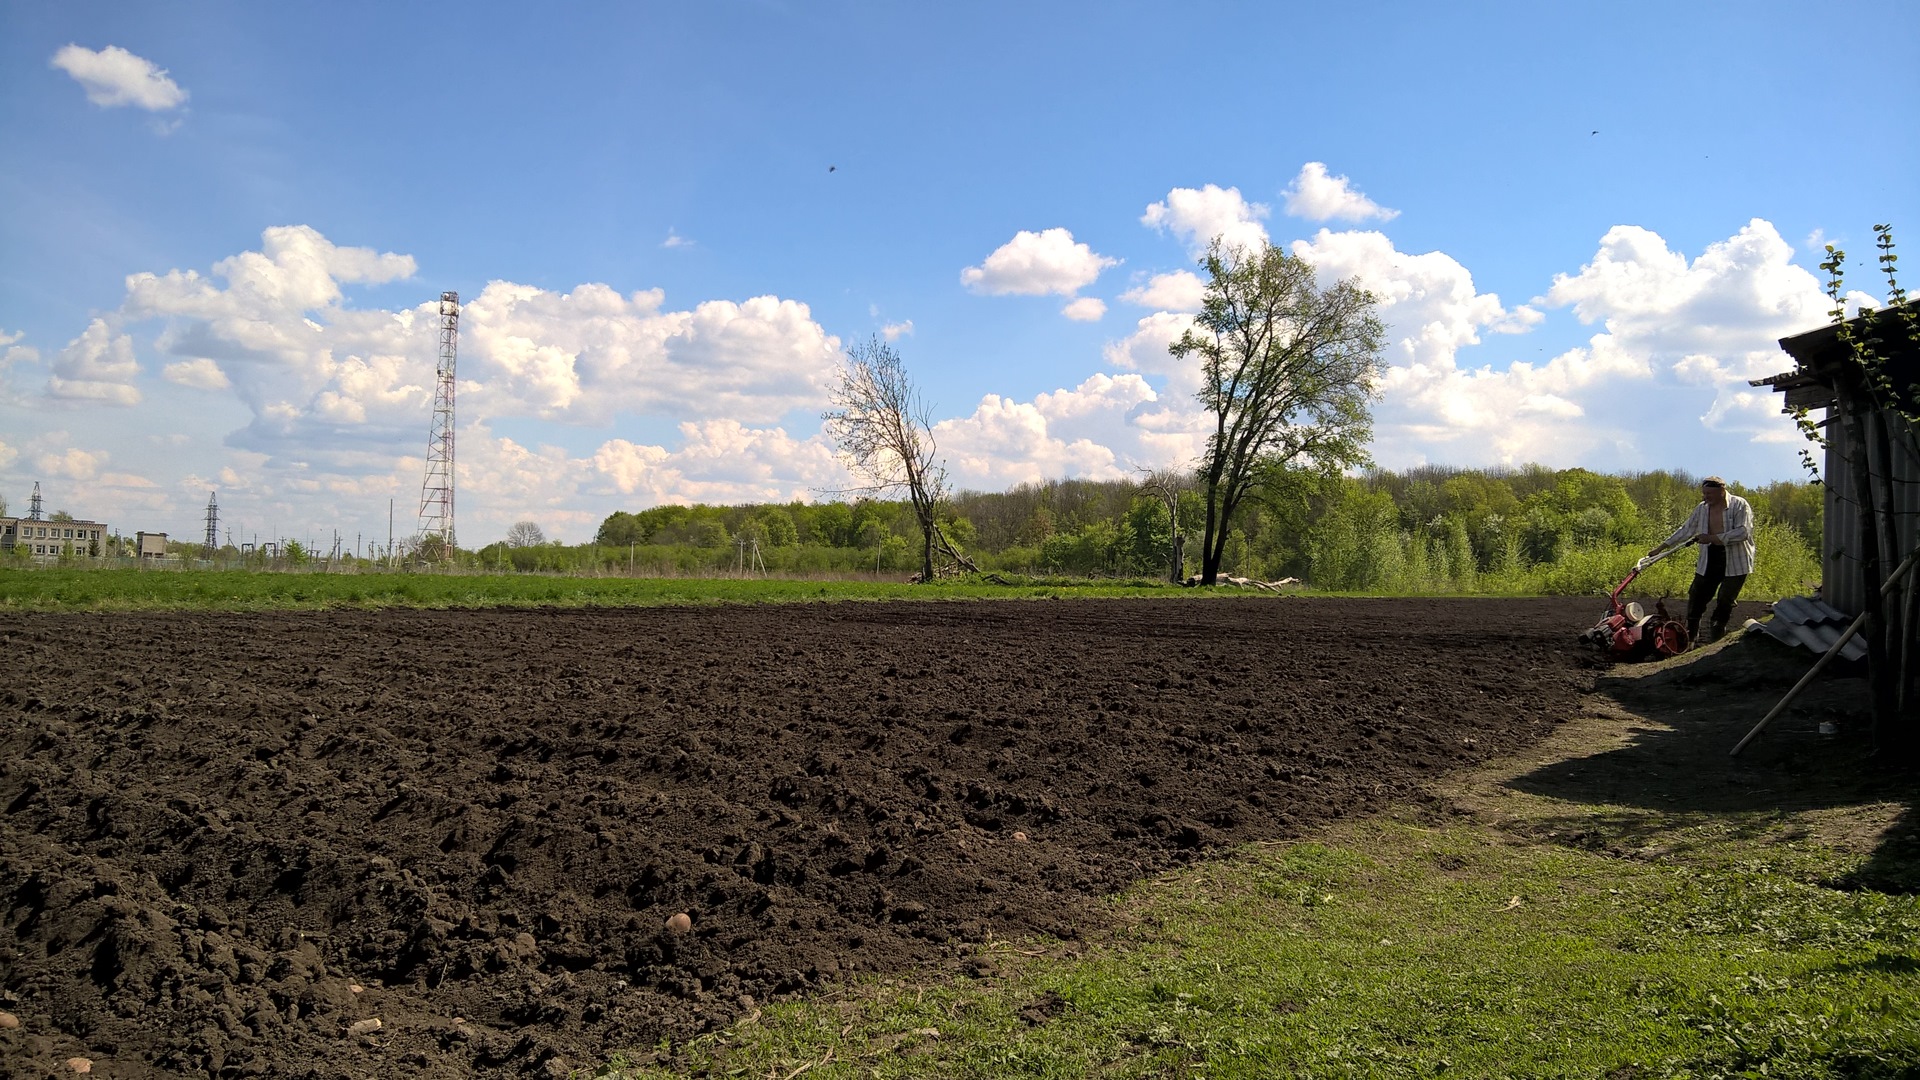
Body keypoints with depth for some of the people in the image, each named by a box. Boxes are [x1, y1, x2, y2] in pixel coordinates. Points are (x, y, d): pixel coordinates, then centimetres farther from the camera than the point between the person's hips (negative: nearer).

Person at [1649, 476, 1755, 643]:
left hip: (1735, 563, -5)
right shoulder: (1702, 509, 6)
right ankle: (1690, 637, 14)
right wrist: (1662, 546, 10)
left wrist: (1713, 538, -24)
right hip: (1708, 562, 5)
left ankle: (1714, 640, 10)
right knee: (1696, 598, 3)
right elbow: (1686, 530, 13)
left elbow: (1743, 532, -21)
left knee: (1725, 602, -2)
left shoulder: (1739, 505, -10)